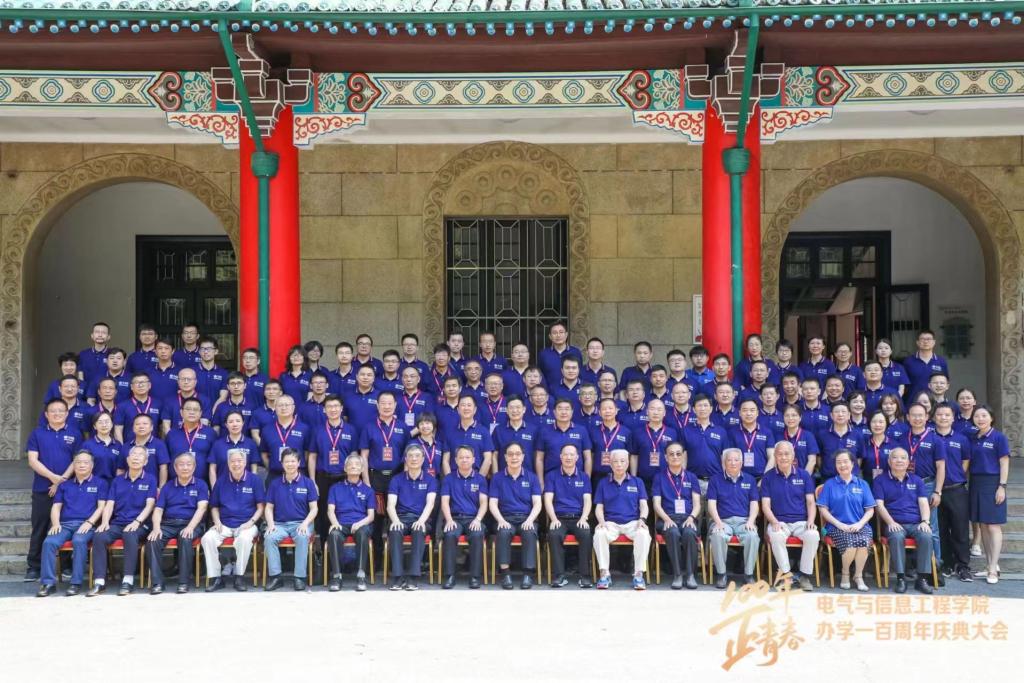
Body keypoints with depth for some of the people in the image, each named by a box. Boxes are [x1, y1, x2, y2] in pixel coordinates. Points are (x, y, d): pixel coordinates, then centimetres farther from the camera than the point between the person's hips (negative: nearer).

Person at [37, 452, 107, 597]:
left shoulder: (100, 483, 13)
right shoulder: (64, 485, 24)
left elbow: (101, 506, 4)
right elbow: (56, 507, 17)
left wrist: (89, 522, -12)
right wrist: (55, 523, -3)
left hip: (86, 525, -3)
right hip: (65, 524, 3)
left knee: (79, 541, -37)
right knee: (49, 542, -28)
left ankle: (76, 583, -32)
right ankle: (48, 583, -25)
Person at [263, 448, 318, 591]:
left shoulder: (307, 482, 5)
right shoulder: (275, 483, 10)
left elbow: (313, 508, 3)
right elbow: (269, 507, 11)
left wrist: (305, 523, -14)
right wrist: (270, 524, -7)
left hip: (300, 523, -2)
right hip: (279, 524, 2)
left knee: (303, 537, -35)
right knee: (269, 537, -31)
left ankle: (300, 577, -29)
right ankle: (275, 576, -24)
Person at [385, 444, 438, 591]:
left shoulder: (430, 480, 9)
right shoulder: (397, 480, 11)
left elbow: (430, 503, -6)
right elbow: (391, 505, 0)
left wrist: (421, 520, -26)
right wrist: (395, 520, -22)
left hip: (421, 519, -1)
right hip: (401, 518, 1)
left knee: (419, 531, -36)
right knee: (394, 531, -34)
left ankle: (413, 577, -38)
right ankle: (398, 576, -36)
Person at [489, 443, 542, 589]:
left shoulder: (531, 477, 11)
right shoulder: (497, 478, 10)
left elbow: (537, 503, 3)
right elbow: (493, 504, 3)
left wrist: (530, 520, -16)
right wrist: (501, 520, -15)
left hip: (527, 518, 0)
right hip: (506, 518, 0)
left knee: (530, 533, -34)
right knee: (503, 533, -34)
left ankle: (528, 573, -28)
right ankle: (505, 573, -29)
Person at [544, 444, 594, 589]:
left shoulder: (584, 477, 14)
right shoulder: (552, 477, 11)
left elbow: (587, 500, 5)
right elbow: (548, 500, 1)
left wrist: (583, 518, -13)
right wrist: (554, 519, -15)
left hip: (578, 518, 1)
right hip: (559, 518, -1)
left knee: (586, 535, -32)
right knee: (554, 535, -34)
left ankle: (583, 575, -23)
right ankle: (560, 575, -28)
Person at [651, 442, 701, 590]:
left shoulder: (691, 477, 17)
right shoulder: (659, 477, 13)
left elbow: (697, 504, 9)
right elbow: (657, 504, 4)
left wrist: (691, 517, -13)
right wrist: (667, 519, -15)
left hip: (688, 517, 1)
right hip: (668, 518, -1)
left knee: (689, 533, -35)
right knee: (673, 533, -36)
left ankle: (690, 574, -23)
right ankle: (677, 574, -26)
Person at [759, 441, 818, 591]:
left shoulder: (804, 475, 9)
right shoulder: (768, 477, 5)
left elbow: (810, 502, 6)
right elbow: (765, 505, 1)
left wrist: (811, 520, -12)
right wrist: (775, 522, -17)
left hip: (801, 521, 1)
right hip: (779, 521, -1)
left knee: (813, 535, -31)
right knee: (776, 536, -35)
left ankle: (804, 575, -15)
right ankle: (785, 573, -18)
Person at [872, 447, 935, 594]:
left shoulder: (916, 480, 20)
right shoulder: (880, 481, 11)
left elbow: (923, 503, 10)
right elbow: (879, 504, 0)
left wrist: (925, 521, -9)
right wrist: (891, 522, -15)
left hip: (916, 523, 2)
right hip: (895, 524, -2)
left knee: (926, 536, -31)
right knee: (897, 537, -37)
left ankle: (922, 579, -23)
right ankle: (901, 578, -29)